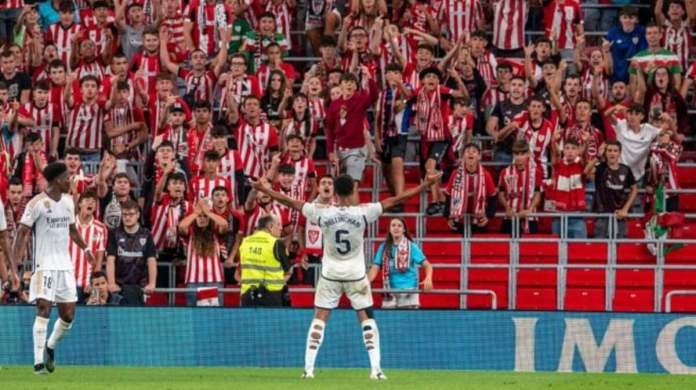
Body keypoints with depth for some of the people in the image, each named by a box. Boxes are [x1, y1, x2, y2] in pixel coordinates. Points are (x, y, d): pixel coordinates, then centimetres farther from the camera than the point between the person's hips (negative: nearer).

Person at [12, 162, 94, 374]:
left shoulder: (68, 201, 11)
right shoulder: (37, 203, -10)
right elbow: (22, 232, -11)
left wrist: (85, 248, 19)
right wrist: (15, 261, -19)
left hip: (65, 264, 7)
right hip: (44, 264, -7)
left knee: (68, 315, 5)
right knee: (44, 309, -16)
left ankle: (50, 347, 31)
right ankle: (39, 362, -17)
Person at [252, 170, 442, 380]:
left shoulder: (322, 212, -11)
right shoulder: (363, 212, -13)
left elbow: (291, 202, -1)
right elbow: (396, 200, -10)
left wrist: (266, 190, 11)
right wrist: (426, 184, -6)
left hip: (330, 274, 1)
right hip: (356, 274, -1)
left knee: (319, 318, 7)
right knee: (367, 317, 7)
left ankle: (308, 368, 1)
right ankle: (376, 369, 0)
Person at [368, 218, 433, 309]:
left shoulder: (411, 247, -1)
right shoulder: (384, 248, 6)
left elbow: (427, 265, -3)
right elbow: (375, 268, 1)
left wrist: (428, 279, -23)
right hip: (391, 294, 3)